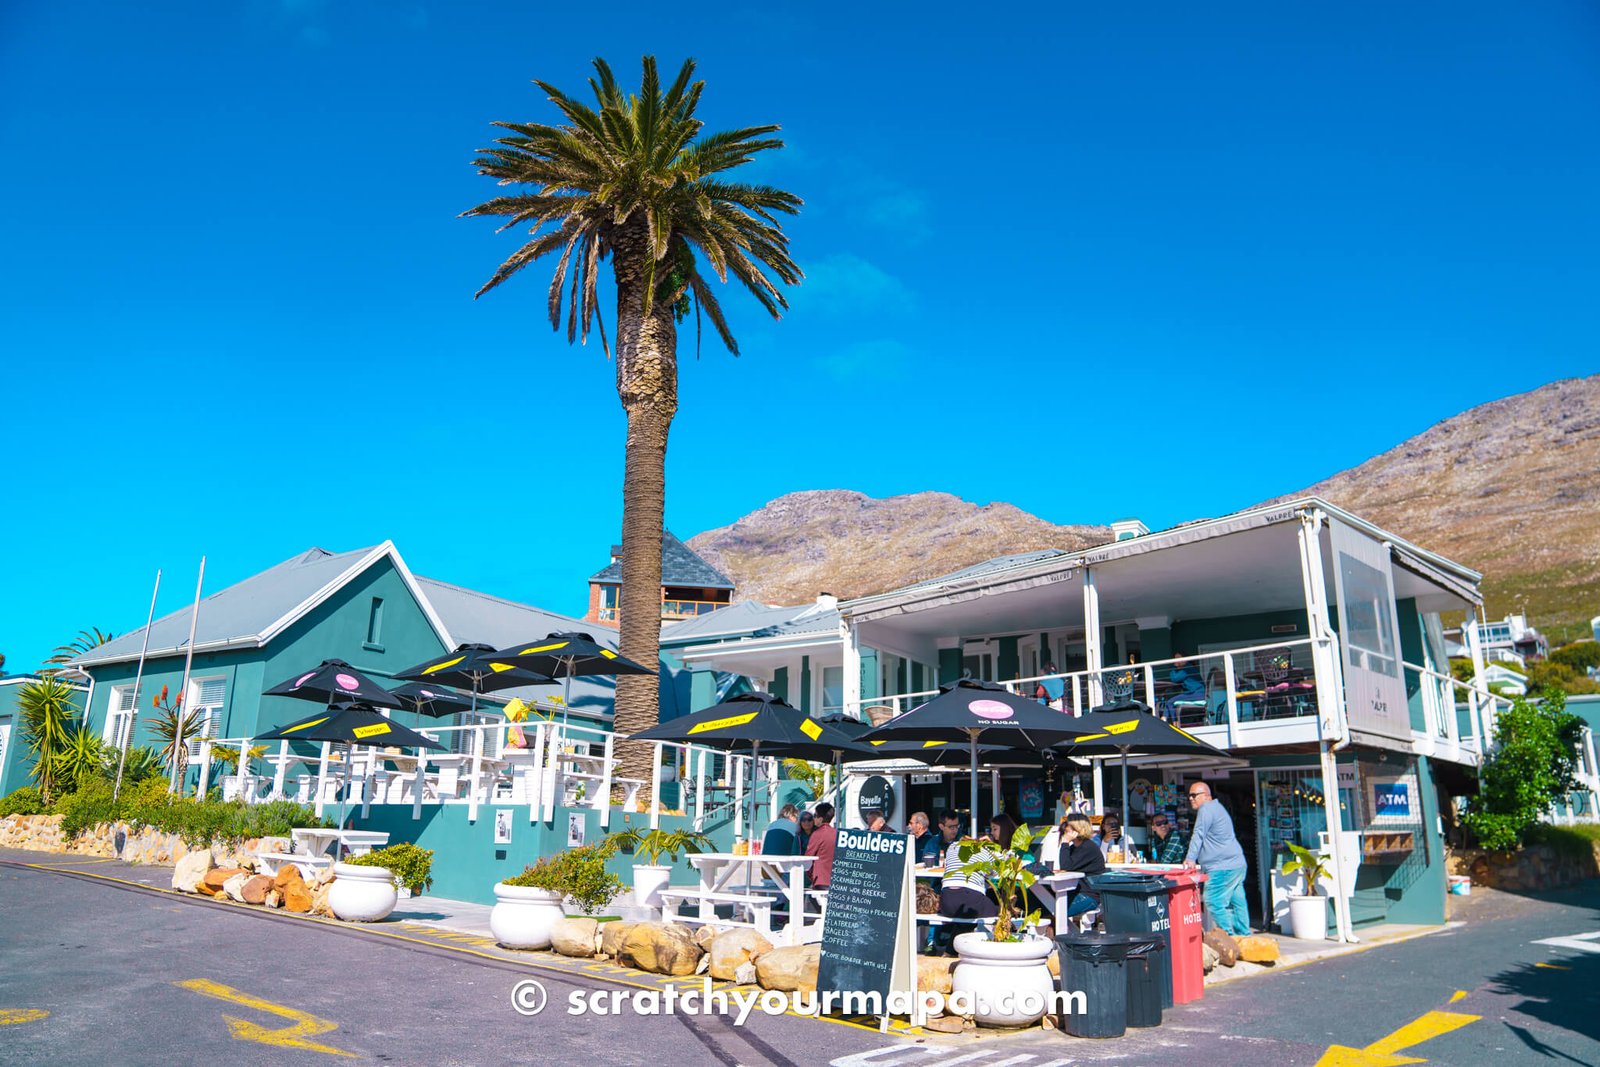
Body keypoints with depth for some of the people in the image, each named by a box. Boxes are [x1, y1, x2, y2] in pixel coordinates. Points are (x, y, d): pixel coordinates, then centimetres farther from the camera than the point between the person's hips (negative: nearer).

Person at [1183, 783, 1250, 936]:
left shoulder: (1206, 809, -11)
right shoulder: (1216, 807, 22)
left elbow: (1198, 835, -16)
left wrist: (1190, 858, -17)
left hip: (1222, 869, -11)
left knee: (1215, 904, -10)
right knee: (1237, 903, 12)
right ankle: (1243, 935, 15)